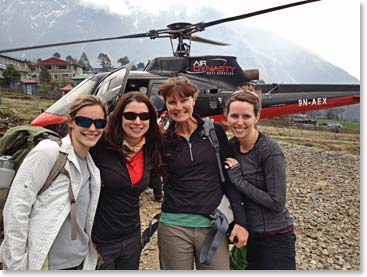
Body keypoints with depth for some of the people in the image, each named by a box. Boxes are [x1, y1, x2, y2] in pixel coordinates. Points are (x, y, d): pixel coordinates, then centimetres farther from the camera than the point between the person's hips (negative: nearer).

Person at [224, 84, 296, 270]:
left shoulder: (270, 150, -20)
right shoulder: (231, 145, -2)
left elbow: (277, 202, -21)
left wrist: (239, 179, -20)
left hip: (275, 238, -6)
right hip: (247, 235, 6)